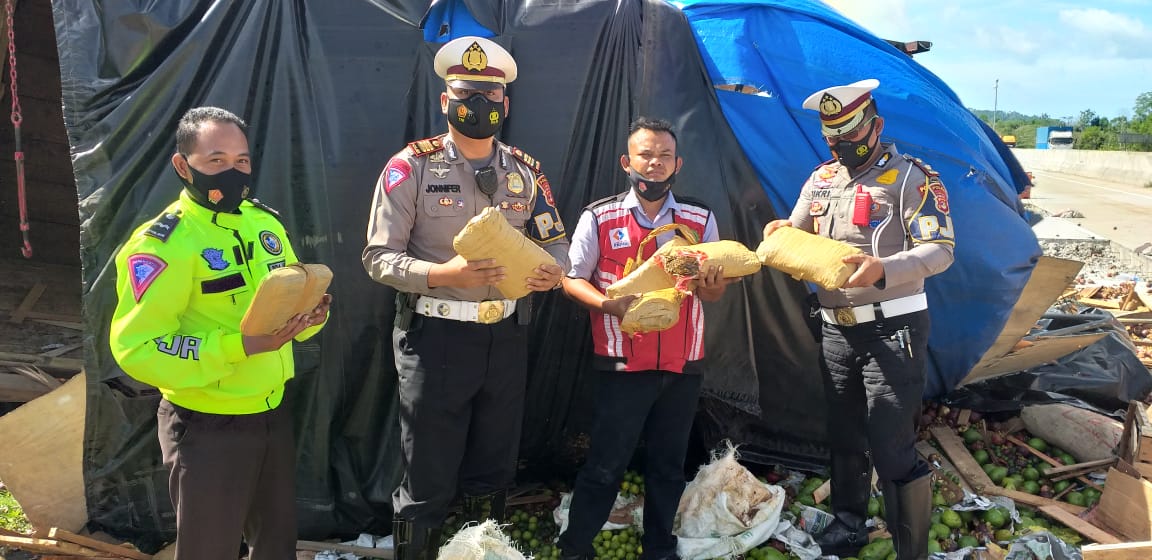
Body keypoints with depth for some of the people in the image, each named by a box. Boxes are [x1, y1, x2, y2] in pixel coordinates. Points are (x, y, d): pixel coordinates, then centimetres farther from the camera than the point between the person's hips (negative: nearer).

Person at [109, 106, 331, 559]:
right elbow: (137, 348, -22)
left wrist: (309, 314, -8)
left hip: (273, 413, 7)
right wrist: (240, 346, -30)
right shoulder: (162, 244, -18)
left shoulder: (265, 222, 5)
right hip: (207, 427, -6)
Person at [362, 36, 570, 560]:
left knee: (495, 473, 17)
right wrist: (442, 274, -27)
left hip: (507, 338, 4)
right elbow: (379, 257, -10)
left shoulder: (525, 171, 5)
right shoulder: (411, 167, -7)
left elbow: (556, 242, 12)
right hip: (436, 337, -4)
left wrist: (553, 271, -12)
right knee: (427, 482, 5)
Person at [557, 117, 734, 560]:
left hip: (683, 367, 3)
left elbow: (713, 294, 7)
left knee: (668, 465, 15)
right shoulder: (598, 218, -5)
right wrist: (608, 304, -19)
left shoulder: (701, 218, 3)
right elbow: (573, 279, 0)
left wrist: (713, 286, -18)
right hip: (622, 366, -3)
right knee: (605, 464, 4)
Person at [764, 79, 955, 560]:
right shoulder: (821, 180, 11)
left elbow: (940, 250, -15)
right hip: (835, 330, 6)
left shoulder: (911, 177, -8)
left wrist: (884, 269, -32)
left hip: (892, 330, -6)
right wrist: (781, 234, -6)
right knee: (844, 437, 19)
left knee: (891, 449, -7)